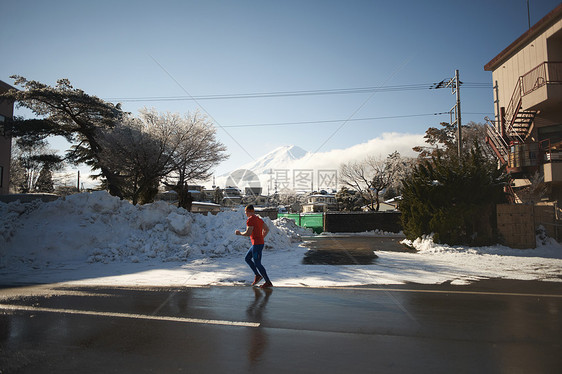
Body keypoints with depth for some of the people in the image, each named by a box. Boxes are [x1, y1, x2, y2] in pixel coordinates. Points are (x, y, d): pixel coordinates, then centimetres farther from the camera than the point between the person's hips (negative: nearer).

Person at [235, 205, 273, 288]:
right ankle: (257, 275, 18)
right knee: (247, 258, 19)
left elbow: (248, 233, -22)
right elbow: (267, 229, 18)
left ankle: (268, 282, 4)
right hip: (256, 244, 10)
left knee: (257, 264, -2)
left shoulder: (250, 220, -15)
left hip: (257, 244, -10)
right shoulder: (259, 219, 13)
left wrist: (240, 233, -5)